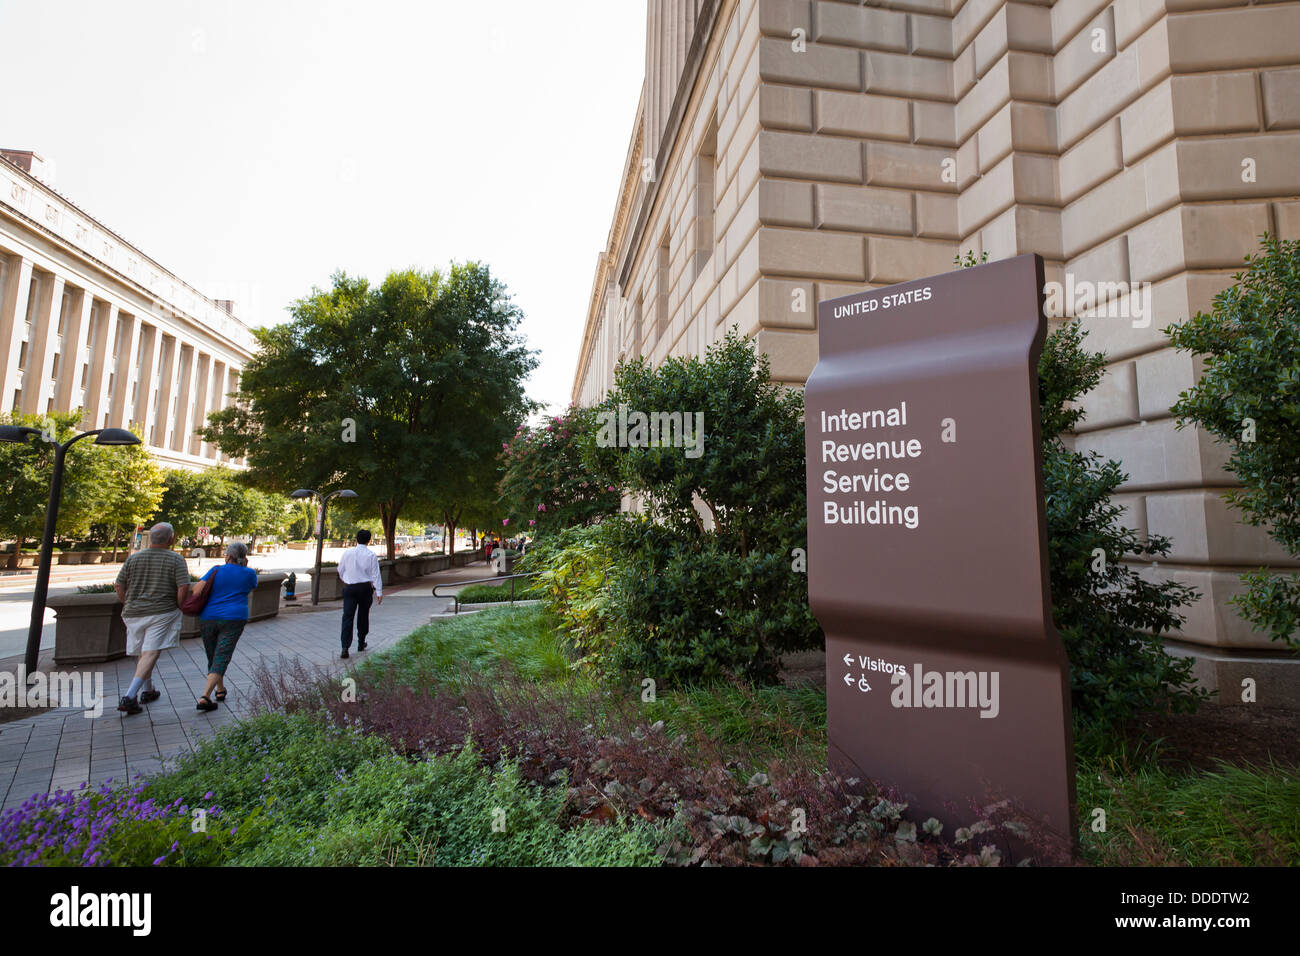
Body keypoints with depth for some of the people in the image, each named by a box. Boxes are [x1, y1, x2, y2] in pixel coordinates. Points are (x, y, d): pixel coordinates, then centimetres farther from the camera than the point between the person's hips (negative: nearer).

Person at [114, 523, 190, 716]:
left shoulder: (133, 558, 4)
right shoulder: (176, 560, -6)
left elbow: (119, 586, 5)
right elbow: (184, 588, -14)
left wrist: (128, 606, 20)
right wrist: (177, 608, 2)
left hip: (135, 613, 5)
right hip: (162, 613, -5)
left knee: (144, 654, 19)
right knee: (150, 655, -8)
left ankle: (148, 692, 32)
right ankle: (129, 698, -19)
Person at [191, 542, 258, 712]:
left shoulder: (217, 571, 1)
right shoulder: (249, 574, 4)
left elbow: (197, 588, -9)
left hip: (208, 618, 2)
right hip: (233, 620, -2)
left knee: (213, 657, 19)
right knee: (221, 659, -3)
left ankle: (220, 689, 35)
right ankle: (205, 697, -18)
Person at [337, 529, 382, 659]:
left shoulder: (347, 553, -1)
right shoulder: (371, 555, -7)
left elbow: (340, 570, 13)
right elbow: (376, 575, -8)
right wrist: (379, 592, -5)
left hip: (349, 587, 1)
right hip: (365, 587, -1)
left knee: (347, 616, -3)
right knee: (363, 615, 15)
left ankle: (345, 647, -14)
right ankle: (361, 644, 28)